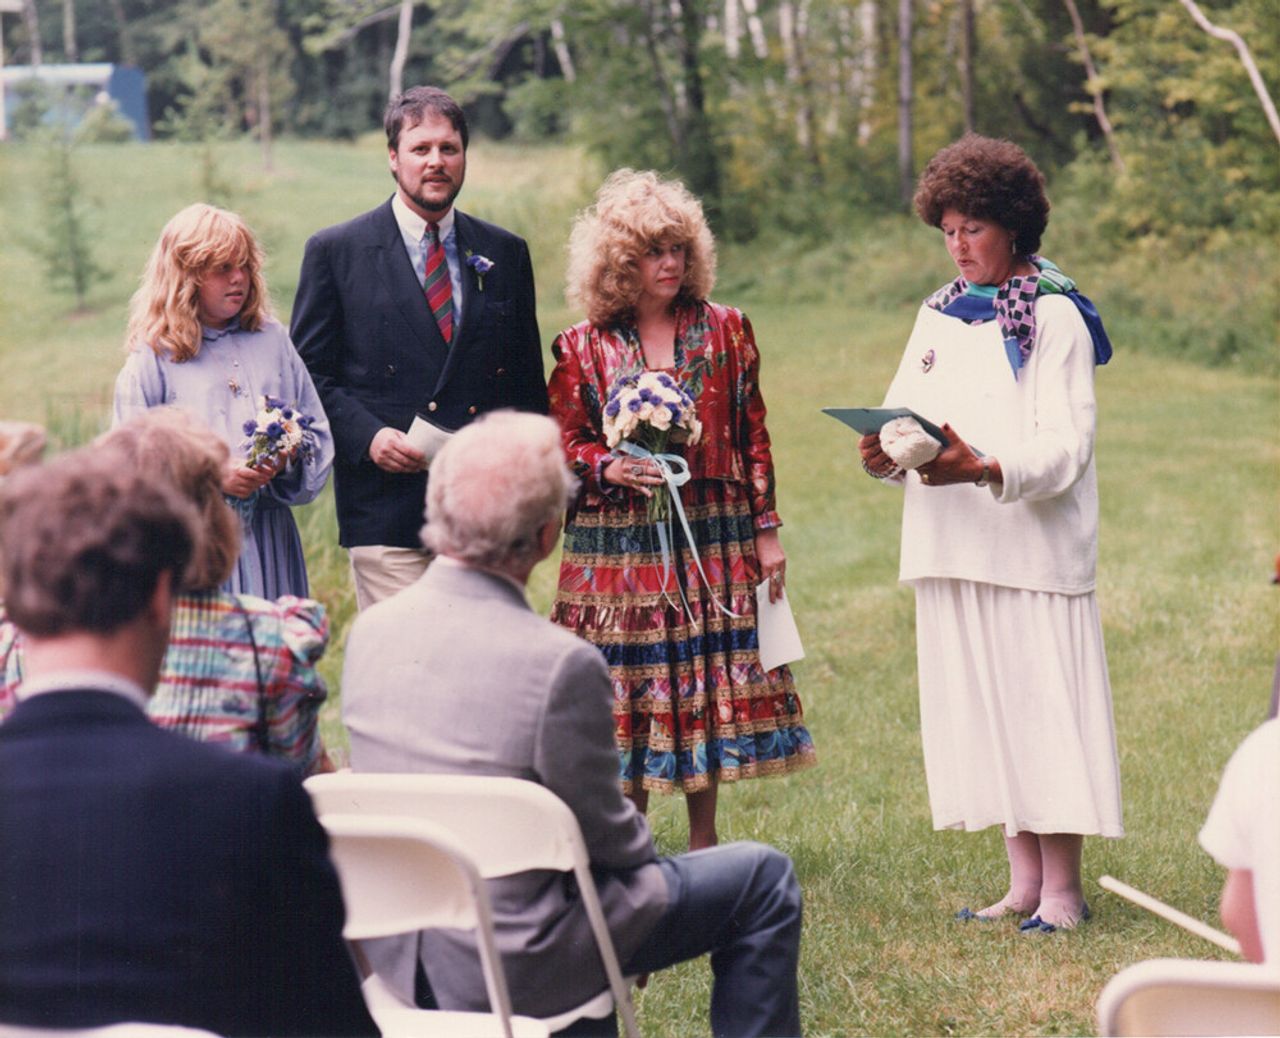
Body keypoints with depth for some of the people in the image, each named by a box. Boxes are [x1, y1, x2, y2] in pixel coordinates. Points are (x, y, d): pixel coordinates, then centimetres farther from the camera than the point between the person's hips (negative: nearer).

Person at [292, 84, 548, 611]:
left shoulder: (505, 254, 13)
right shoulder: (335, 252, 4)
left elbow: (528, 380, 16)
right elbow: (309, 373, 4)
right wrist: (367, 436, -13)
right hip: (387, 508, -3)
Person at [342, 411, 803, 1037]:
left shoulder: (370, 630, -4)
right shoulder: (560, 664, -25)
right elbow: (604, 833, -14)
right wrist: (645, 847, 10)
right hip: (513, 965, -7)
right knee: (762, 880, 9)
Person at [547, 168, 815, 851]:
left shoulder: (724, 330, 7)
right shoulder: (583, 347, 3)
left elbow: (753, 436, 8)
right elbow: (564, 442, 2)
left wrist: (766, 531, 4)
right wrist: (609, 467, -19)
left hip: (712, 541, 1)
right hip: (617, 545, -1)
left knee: (707, 685, 4)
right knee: (625, 691, 0)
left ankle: (703, 842, 16)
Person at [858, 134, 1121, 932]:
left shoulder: (1055, 319, -5)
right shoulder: (939, 317, 15)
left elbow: (1065, 446, -14)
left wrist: (984, 469, -30)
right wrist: (884, 454, -11)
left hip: (1035, 546, -6)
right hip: (955, 547, 6)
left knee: (1045, 706, -5)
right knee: (985, 706, 8)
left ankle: (1063, 889, 1)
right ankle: (1024, 882, 16)